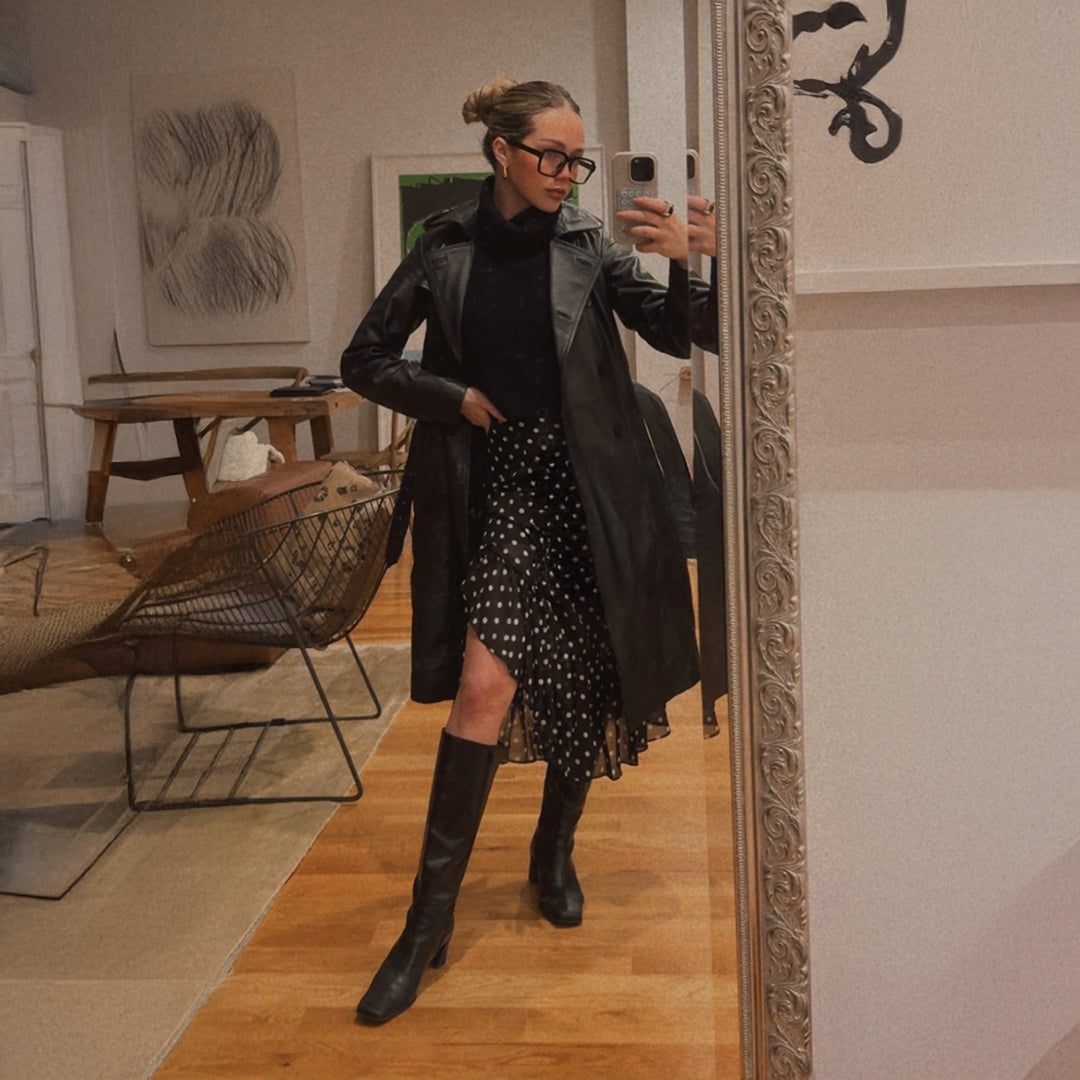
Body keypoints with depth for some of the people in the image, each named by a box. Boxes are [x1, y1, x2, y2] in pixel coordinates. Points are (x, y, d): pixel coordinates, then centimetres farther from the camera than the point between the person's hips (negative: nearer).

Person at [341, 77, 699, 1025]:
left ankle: (554, 853, 34)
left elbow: (676, 337, -3)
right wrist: (454, 396, -5)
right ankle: (432, 918, -2)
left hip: (584, 484, 2)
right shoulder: (447, 251, 2)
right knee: (486, 683, -12)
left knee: (583, 679, 10)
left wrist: (683, 262, -22)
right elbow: (365, 360, 7)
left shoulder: (589, 245, 2)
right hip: (500, 485, -1)